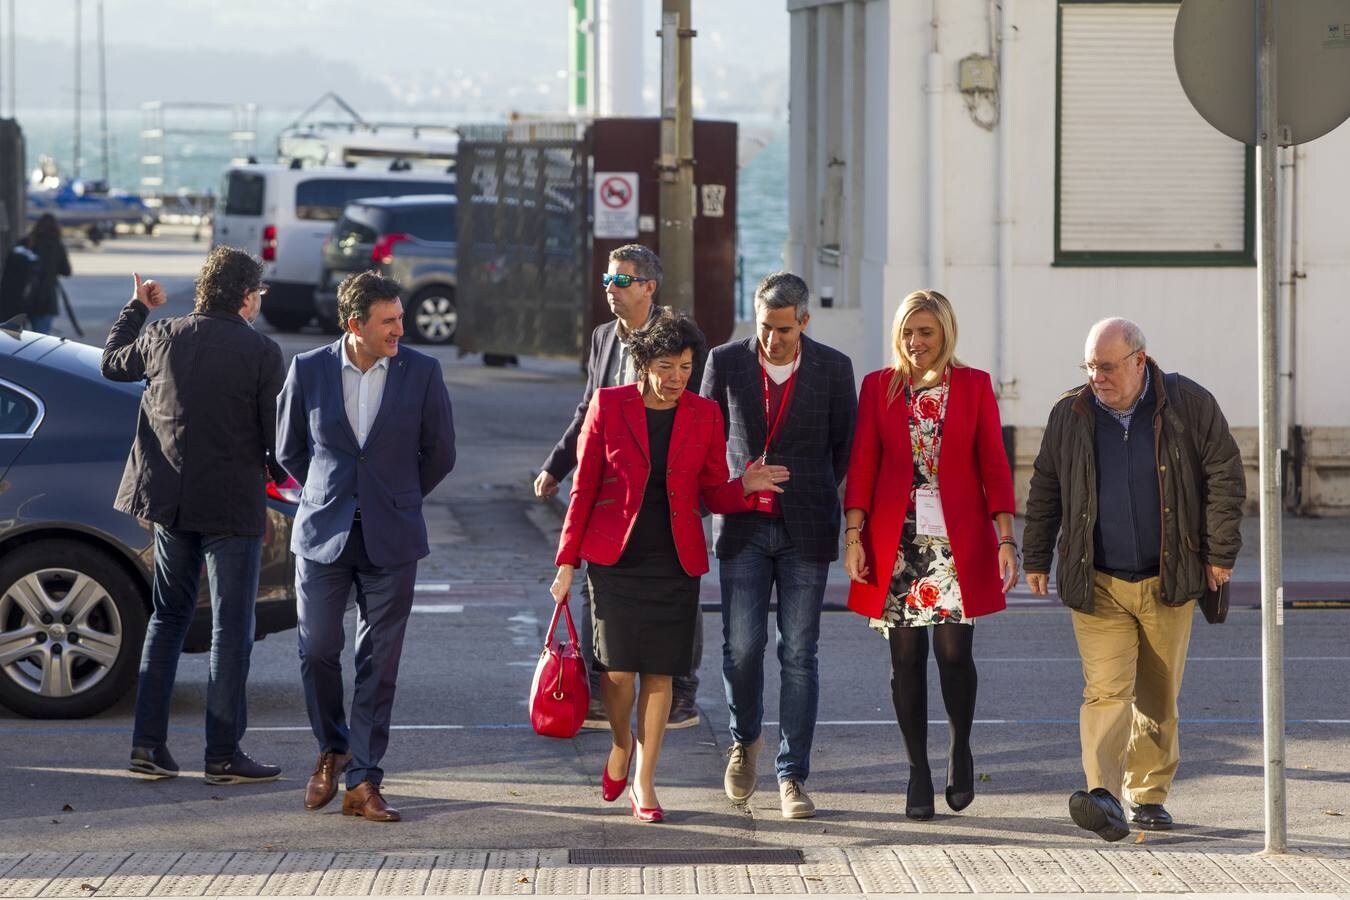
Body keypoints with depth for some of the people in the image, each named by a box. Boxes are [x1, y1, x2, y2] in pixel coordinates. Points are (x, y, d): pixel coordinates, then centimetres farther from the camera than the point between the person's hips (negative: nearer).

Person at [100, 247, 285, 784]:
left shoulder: (163, 337, 1)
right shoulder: (261, 353, -11)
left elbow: (111, 364, 20)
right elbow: (278, 433, -8)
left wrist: (136, 308, 34)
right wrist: (281, 474, 13)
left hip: (170, 499, 5)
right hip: (232, 507, -5)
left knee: (167, 618, 16)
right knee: (230, 629, 2)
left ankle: (148, 743, 12)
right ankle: (223, 755, 2)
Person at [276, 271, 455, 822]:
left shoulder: (421, 373, -2)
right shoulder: (308, 371, -2)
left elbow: (439, 453, 8)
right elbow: (288, 449, 11)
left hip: (390, 542, 0)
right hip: (322, 537, 1)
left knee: (378, 664, 0)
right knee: (318, 652, 5)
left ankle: (363, 781, 5)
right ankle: (332, 751, 29)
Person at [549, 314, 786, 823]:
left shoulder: (704, 415, 3)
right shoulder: (609, 406, -2)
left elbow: (714, 494, 9)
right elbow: (584, 488, 3)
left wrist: (746, 487, -14)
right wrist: (567, 561, 2)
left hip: (675, 564, 1)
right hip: (615, 559, -1)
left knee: (659, 671, 0)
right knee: (618, 668, -7)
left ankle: (644, 782, 11)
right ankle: (621, 747, 23)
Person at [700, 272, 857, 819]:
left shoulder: (832, 369, -1)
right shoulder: (726, 362, 1)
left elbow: (846, 444, 10)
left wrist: (816, 496, 9)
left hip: (805, 529, -1)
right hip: (744, 527, 1)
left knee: (799, 654, -1)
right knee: (742, 646, -5)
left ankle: (793, 777, 5)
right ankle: (744, 740, 23)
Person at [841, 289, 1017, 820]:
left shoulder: (974, 386, 5)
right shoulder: (878, 387, 7)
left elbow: (994, 465, 4)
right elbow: (862, 465, 6)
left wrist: (1005, 540, -2)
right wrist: (854, 536, -3)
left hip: (958, 538, -1)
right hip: (896, 538, 1)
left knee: (954, 650, -7)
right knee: (906, 658, 0)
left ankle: (960, 751, 16)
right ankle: (918, 772, 9)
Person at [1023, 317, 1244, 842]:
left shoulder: (1189, 405, -4)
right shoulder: (1070, 415, 1)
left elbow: (1224, 476, 1)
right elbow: (1045, 489, 12)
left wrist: (1220, 552, -2)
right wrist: (1036, 558, 12)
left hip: (1167, 581, 0)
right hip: (1097, 584, 0)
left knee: (1158, 697, 8)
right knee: (1106, 690, -14)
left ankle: (1149, 795, 21)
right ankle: (1103, 797, -26)